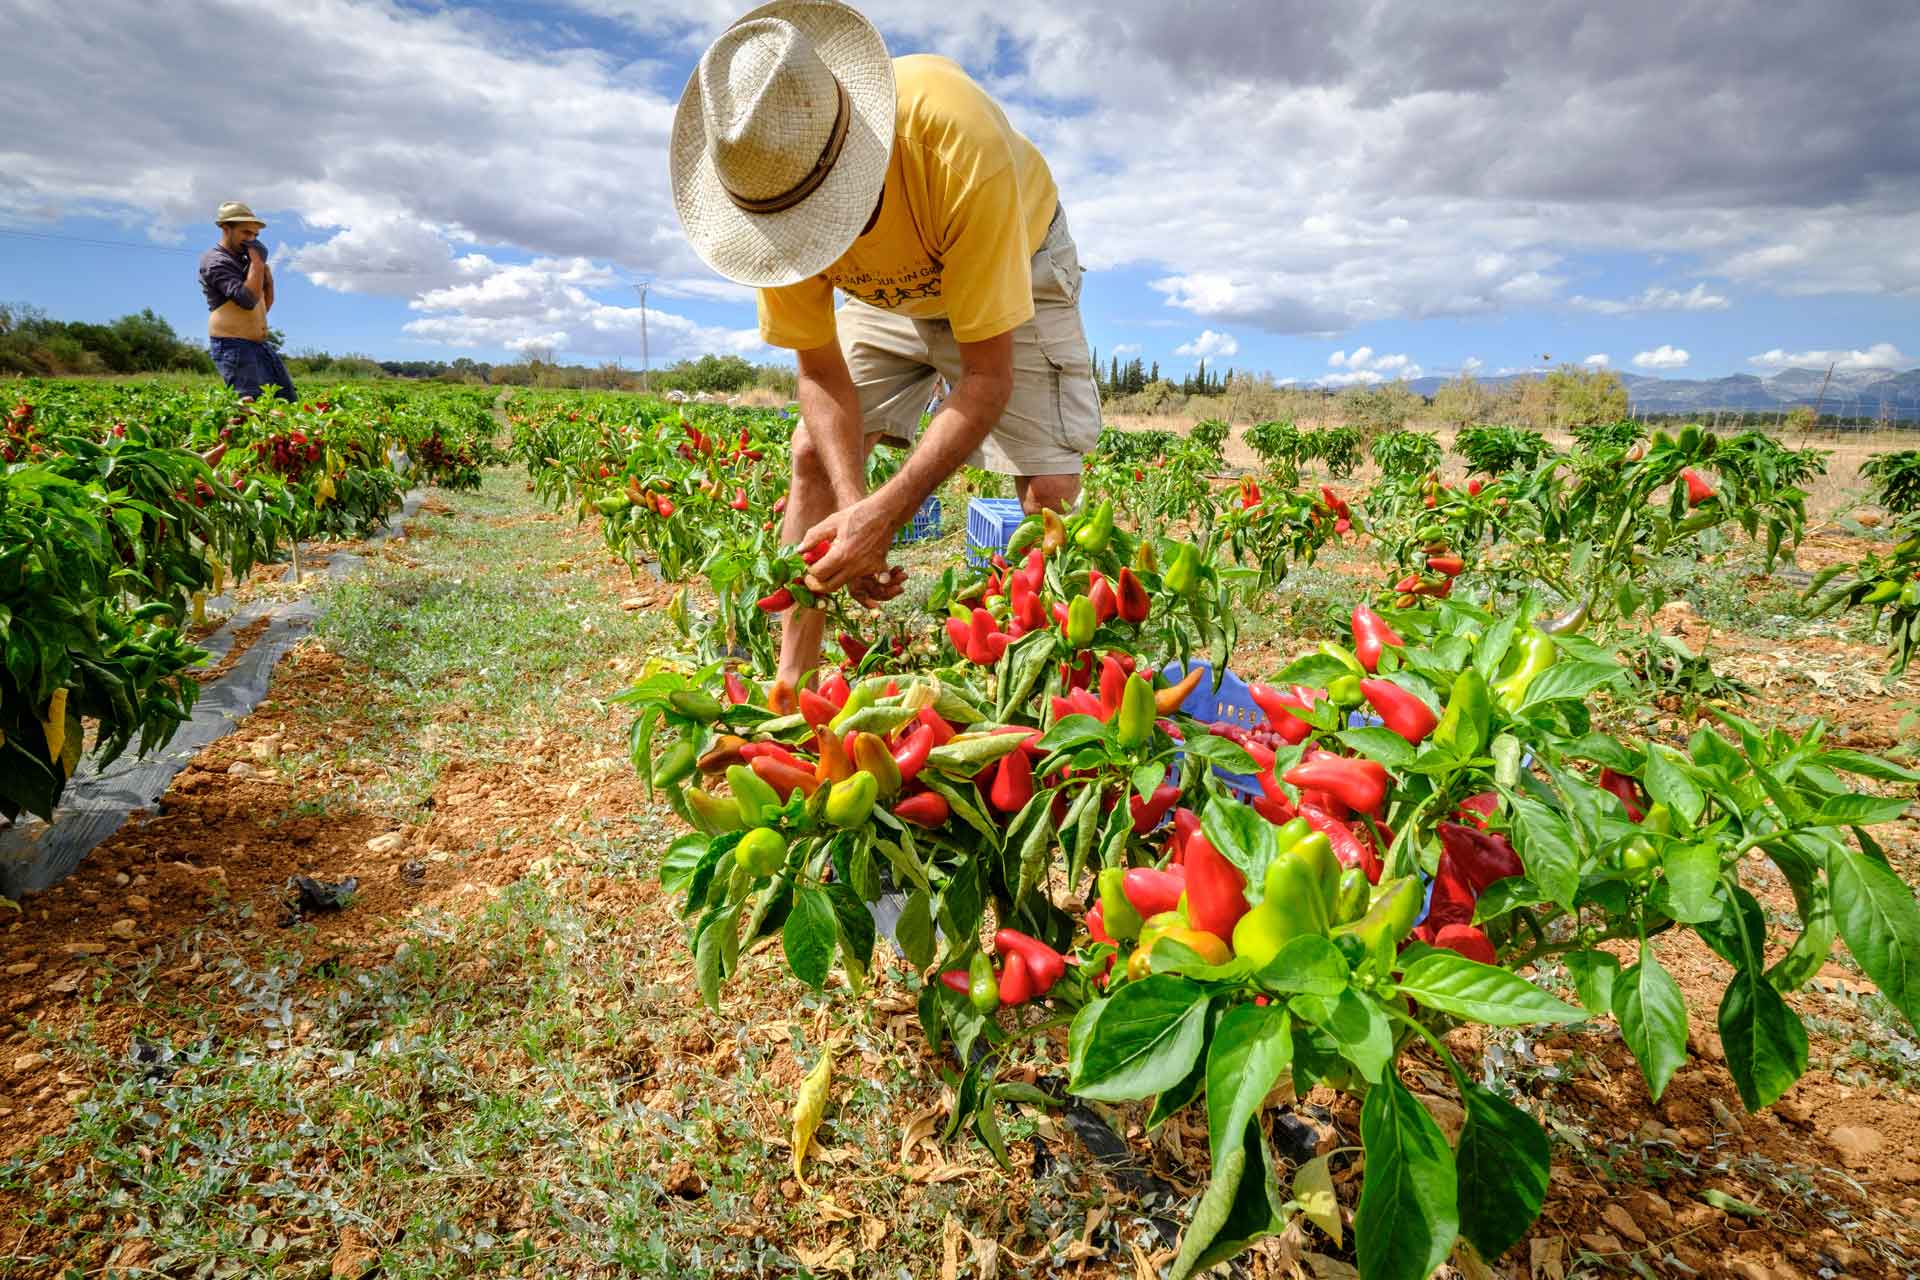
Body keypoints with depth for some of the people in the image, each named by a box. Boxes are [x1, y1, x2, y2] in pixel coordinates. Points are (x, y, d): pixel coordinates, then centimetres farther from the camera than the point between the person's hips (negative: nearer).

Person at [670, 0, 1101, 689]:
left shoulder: (959, 141, -41)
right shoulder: (763, 175, -27)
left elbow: (988, 376, -37)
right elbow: (821, 371, -19)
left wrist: (884, 511, -46)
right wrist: (854, 508, -34)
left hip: (1014, 269, -3)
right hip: (888, 293, 4)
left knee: (1050, 489, -20)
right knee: (814, 453, -9)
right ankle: (791, 686, -2)